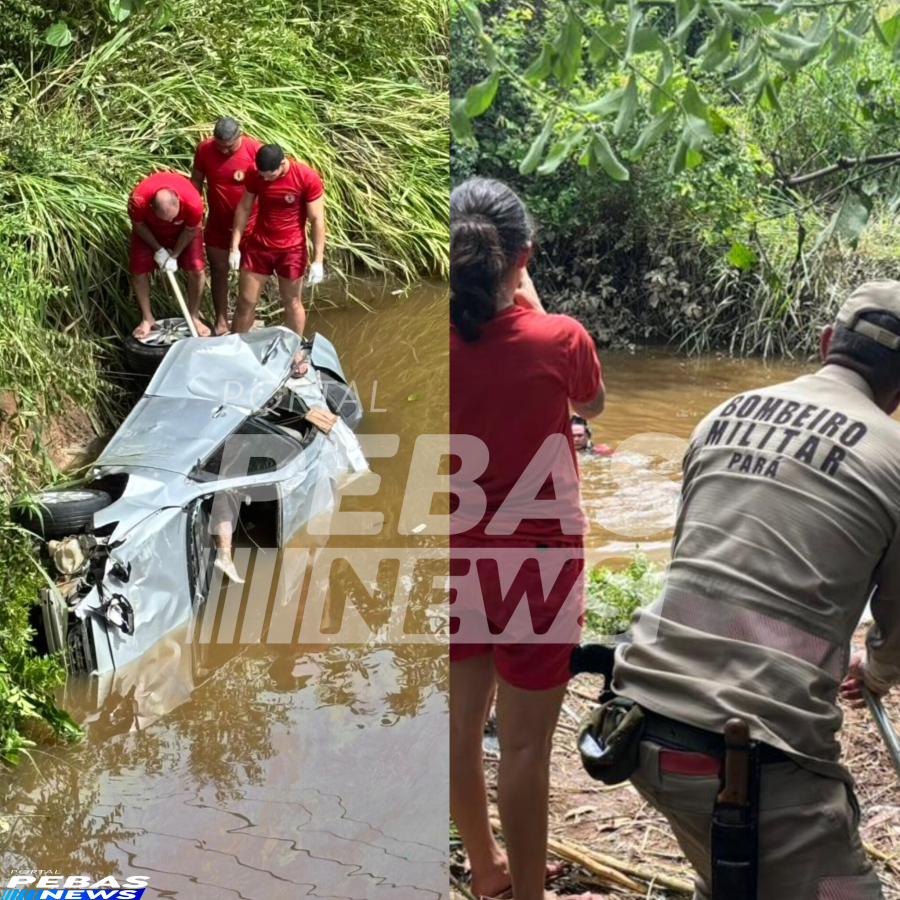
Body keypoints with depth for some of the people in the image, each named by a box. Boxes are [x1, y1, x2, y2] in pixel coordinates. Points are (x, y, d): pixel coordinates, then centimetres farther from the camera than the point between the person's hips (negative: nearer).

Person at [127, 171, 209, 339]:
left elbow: (191, 230, -19)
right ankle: (147, 319, 15)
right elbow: (139, 226, -17)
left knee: (196, 270, -9)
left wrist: (174, 255, -13)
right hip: (148, 229, 0)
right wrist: (158, 250, -16)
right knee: (138, 271, -3)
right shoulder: (138, 200, -42)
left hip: (183, 229, 0)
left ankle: (194, 317, 10)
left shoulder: (193, 203, -42)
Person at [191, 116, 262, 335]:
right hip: (217, 224, 3)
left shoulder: (255, 150, -18)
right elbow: (196, 182, 3)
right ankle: (221, 321, 22)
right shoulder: (204, 149, -10)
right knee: (218, 271, 10)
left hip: (249, 224, -3)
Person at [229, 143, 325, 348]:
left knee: (291, 303, 12)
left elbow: (317, 220, -15)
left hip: (291, 250, -2)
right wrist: (235, 246, -1)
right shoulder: (254, 174, -11)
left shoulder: (308, 178, -20)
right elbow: (244, 208, 1)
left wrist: (317, 260, -16)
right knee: (246, 301, 9)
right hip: (258, 246, 3)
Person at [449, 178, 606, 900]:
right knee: (525, 744, 6)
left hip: (457, 554, 4)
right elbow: (591, 405, 4)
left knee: (463, 724, 18)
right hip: (533, 557, -4)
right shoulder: (559, 339, -17)